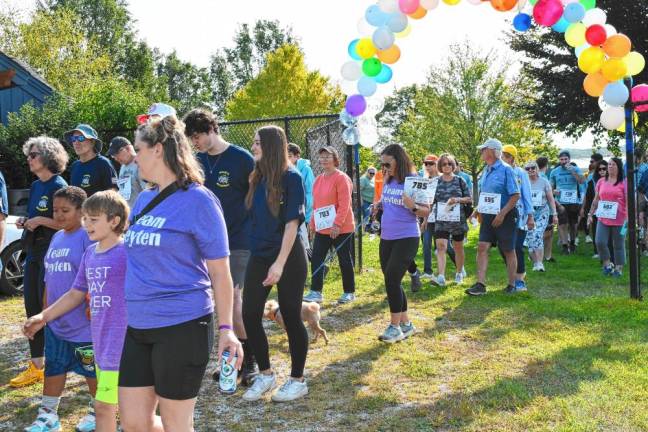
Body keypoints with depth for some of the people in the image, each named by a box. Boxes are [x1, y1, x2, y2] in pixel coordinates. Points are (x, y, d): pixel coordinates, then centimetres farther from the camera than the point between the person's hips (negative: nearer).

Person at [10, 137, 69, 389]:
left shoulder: (58, 186, -12)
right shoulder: (35, 186, 14)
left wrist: (41, 220, -20)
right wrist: (25, 222, 4)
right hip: (33, 253, 8)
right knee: (32, 307, 10)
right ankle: (36, 365, 19)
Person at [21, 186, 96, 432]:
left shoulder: (89, 237, -14)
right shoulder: (56, 238, 11)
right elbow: (50, 278, 17)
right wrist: (45, 314, 18)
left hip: (83, 323, -7)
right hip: (55, 322, 7)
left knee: (92, 369, 8)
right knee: (54, 367, 15)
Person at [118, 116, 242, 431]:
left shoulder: (198, 199, -10)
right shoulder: (143, 200, 11)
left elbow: (220, 272, -9)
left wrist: (226, 329, -11)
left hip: (183, 326, -7)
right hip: (137, 327, 7)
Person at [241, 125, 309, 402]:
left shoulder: (291, 178, -11)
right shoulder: (257, 178, 8)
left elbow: (292, 223, -15)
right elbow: (253, 218, 13)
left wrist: (280, 263, -19)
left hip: (288, 258, -6)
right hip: (259, 257, 6)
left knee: (291, 318, 4)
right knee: (250, 316, 3)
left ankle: (298, 380, 19)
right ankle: (265, 375, 21)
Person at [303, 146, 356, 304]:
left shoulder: (341, 178, -12)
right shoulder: (319, 179, 11)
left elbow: (344, 204, -19)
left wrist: (337, 224, -24)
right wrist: (313, 223, 12)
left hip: (341, 229, -7)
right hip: (322, 228, 7)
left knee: (345, 260, 5)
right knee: (316, 259, 2)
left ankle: (349, 292, 17)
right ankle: (316, 292, 8)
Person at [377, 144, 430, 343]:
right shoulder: (387, 181, 7)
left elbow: (426, 211, -9)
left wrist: (413, 206, -28)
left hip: (407, 238, -7)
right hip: (386, 238, 7)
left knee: (392, 280, -11)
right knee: (392, 282, 10)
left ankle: (395, 327, 1)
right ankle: (406, 324, 23)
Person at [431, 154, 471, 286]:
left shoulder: (460, 181, 3)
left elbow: (469, 199, 4)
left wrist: (458, 199, -15)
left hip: (458, 219, 0)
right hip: (441, 220, 0)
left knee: (458, 247, 12)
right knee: (441, 246, -15)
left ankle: (459, 273, 29)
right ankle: (441, 276, -22)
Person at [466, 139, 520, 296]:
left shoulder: (506, 170, -13)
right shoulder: (486, 171, 9)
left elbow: (516, 195, -17)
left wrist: (502, 214, -22)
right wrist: (479, 209, 7)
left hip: (504, 217, -7)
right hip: (488, 216, 7)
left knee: (509, 251, 6)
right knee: (482, 247, -3)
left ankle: (512, 285, 18)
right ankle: (480, 284, -4)